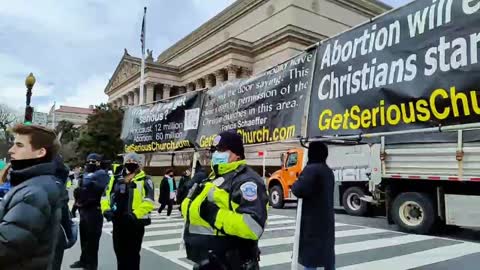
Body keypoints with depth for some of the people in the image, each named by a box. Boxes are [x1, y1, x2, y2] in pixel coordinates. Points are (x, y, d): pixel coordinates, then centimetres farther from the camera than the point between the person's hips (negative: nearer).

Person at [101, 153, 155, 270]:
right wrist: (106, 209, -5)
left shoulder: (145, 180, -6)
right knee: (119, 251, 18)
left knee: (132, 253, 6)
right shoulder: (116, 179, 11)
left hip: (135, 222, -5)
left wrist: (135, 214, -26)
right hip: (118, 222, 5)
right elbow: (105, 196, 12)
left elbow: (148, 201, -16)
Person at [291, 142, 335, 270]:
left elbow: (299, 190, -27)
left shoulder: (312, 169, -17)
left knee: (310, 253, -4)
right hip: (326, 218, 9)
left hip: (312, 219, -9)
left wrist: (294, 185, -6)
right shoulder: (328, 171, 14)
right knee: (327, 250, 17)